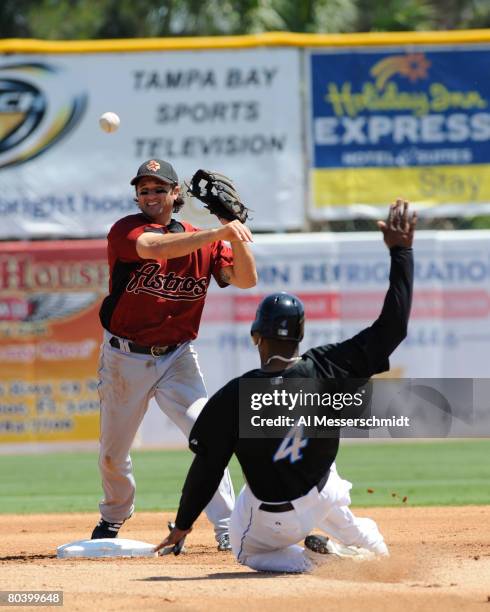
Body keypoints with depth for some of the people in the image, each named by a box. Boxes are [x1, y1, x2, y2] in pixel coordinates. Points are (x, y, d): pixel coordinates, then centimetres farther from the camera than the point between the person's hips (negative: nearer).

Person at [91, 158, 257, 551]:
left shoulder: (202, 242, 0)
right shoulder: (127, 230, -11)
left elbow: (245, 279, -10)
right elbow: (153, 247, -34)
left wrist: (235, 231, -24)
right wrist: (218, 233, -40)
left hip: (177, 357, 1)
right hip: (125, 357, -1)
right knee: (113, 452, 13)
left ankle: (228, 529, -14)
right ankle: (113, 519, 41)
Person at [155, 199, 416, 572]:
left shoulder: (235, 397, -25)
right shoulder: (326, 370, -20)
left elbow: (208, 467, -18)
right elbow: (393, 326, -15)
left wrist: (183, 525, -3)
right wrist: (401, 251, -8)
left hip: (272, 521, -4)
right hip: (323, 497, 4)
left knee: (245, 551, 25)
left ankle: (308, 558, -3)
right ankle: (368, 546, 20)